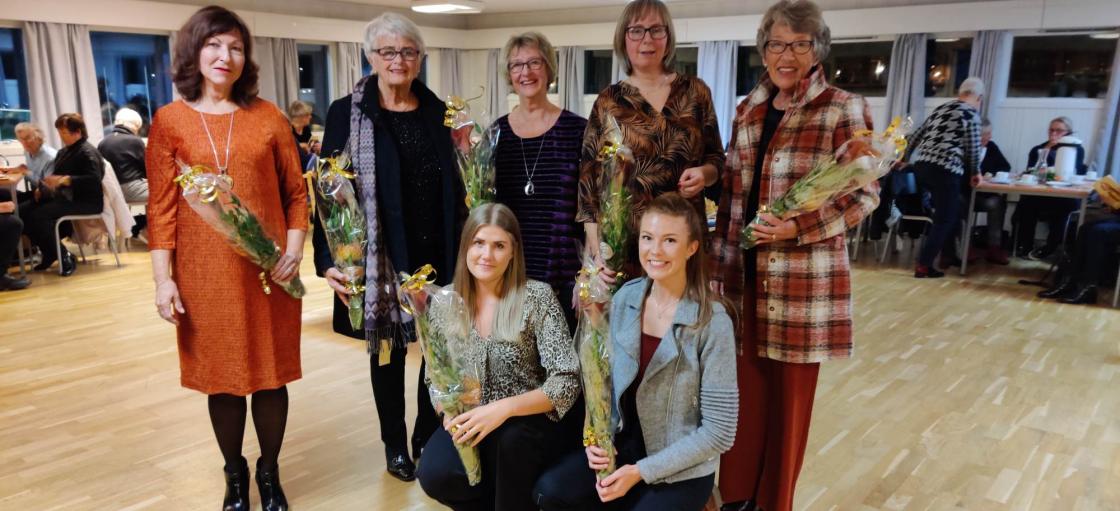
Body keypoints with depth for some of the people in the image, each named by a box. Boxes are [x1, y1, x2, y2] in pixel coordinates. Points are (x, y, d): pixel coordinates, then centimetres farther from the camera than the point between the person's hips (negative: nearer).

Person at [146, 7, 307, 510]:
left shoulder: (267, 116, 3)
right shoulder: (169, 121, 2)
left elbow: (296, 192, 5)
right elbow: (161, 206, 1)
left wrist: (294, 247, -8)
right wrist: (163, 278, -4)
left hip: (267, 268, 0)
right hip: (204, 273, 0)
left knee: (271, 373, 9)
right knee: (221, 375, 10)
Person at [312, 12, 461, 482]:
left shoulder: (437, 112, 6)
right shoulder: (347, 113, -3)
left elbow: (456, 185, 8)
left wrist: (462, 248, 3)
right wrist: (328, 259, -12)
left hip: (436, 252, 3)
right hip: (379, 255, -2)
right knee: (387, 347, 10)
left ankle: (429, 438, 28)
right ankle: (395, 445, 28)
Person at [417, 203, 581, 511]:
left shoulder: (537, 297, -12)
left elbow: (567, 382, -16)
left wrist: (503, 409, -29)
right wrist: (450, 411, -15)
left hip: (527, 424, -3)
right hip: (468, 423, 3)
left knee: (508, 439, -35)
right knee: (435, 475, -25)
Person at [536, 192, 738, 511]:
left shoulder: (713, 322, -18)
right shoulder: (625, 298, -4)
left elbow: (719, 430, -16)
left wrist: (641, 471, -17)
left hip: (681, 470, -4)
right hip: (623, 445, 5)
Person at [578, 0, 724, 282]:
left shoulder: (695, 91, 7)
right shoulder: (608, 101, 4)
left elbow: (716, 158, 14)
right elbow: (589, 177, 1)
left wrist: (705, 173, -11)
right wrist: (598, 251, -8)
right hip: (623, 240, -1)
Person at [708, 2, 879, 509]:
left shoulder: (844, 110, -5)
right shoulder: (748, 111, 10)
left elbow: (864, 193, -7)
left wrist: (800, 227, -22)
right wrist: (717, 264, 9)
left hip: (803, 278, -4)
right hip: (745, 274, 4)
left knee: (791, 393, 8)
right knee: (745, 386, 11)